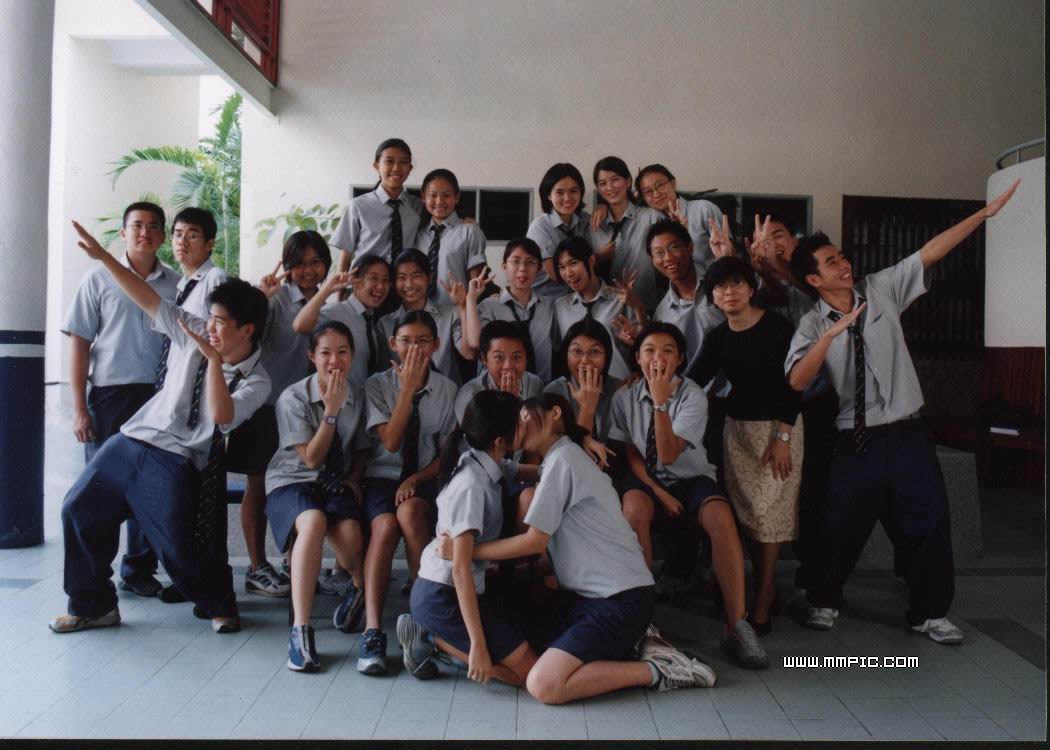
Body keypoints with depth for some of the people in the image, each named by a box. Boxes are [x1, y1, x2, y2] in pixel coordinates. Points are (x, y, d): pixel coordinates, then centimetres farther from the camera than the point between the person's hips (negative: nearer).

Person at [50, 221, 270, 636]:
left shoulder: (256, 382, -11)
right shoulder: (194, 334, 2)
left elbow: (221, 416, -27)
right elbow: (147, 300, 1)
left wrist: (213, 359, -30)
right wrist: (103, 256, -6)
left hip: (175, 461, -6)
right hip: (131, 439, 6)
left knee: (179, 546, -10)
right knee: (80, 509, 5)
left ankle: (217, 605, 20)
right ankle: (93, 605, 21)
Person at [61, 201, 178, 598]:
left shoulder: (176, 284, 8)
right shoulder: (99, 279, 3)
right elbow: (79, 343, 2)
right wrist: (79, 408, -4)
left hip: (158, 396, 2)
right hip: (109, 395, -2)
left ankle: (139, 569, 18)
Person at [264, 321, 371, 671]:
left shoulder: (358, 399, 1)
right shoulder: (293, 397, -10)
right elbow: (311, 459, -11)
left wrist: (353, 480, -4)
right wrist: (330, 412, -18)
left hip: (337, 484, 2)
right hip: (292, 482, -2)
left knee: (350, 536, -30)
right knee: (313, 522, -38)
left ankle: (361, 589, 10)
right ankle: (300, 629, -33)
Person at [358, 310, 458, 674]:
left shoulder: (447, 389, 4)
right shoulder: (377, 385, 0)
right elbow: (390, 442, -12)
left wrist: (417, 479, -13)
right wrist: (408, 387, -16)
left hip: (425, 480, 0)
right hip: (382, 476, 0)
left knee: (410, 511, -34)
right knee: (385, 525, -32)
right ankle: (372, 631, -33)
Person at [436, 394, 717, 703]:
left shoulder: (561, 458, -11)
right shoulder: (567, 457, 17)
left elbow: (535, 541, -12)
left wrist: (465, 550, -6)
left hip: (621, 599, -10)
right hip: (605, 593, 10)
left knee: (543, 685, -17)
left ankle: (656, 670, -6)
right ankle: (628, 643, 11)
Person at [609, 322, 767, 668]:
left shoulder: (693, 396, -11)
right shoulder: (624, 397, -3)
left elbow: (668, 455, -21)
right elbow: (630, 454, -1)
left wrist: (660, 402, -29)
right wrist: (657, 491, -14)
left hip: (691, 479, 0)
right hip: (645, 479, 1)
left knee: (721, 518, -32)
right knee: (634, 509, -36)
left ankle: (736, 626, -25)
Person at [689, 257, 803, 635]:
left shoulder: (778, 327, -10)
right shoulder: (717, 338, 3)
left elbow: (793, 385, -11)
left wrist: (782, 437, -14)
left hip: (778, 426, -4)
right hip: (737, 427, 5)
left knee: (768, 513, -4)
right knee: (747, 512, 6)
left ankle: (761, 604, 3)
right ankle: (764, 589, 20)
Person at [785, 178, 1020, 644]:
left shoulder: (882, 289, 2)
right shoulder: (812, 325, -5)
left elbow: (930, 253, -1)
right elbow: (797, 382, -19)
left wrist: (986, 212, -5)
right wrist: (831, 334, -29)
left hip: (908, 434, 2)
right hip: (857, 441, -2)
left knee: (927, 524, 7)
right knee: (842, 527, 8)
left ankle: (929, 613, 27)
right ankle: (824, 602, 31)